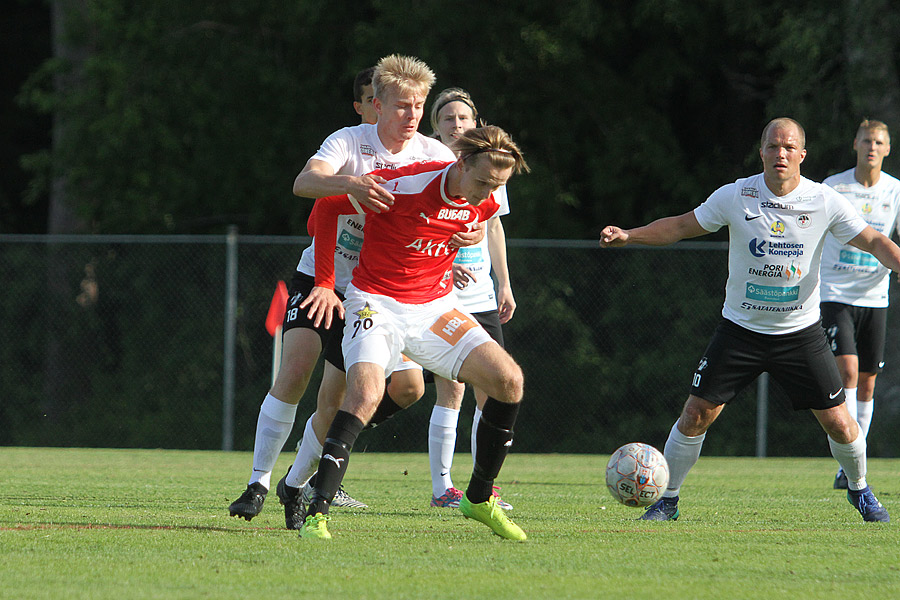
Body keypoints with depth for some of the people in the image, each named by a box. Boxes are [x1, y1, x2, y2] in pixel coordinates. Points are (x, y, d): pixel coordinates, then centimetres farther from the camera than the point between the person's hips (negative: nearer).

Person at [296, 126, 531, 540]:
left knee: (508, 380, -8)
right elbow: (327, 207, -12)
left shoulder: (485, 204, -5)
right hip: (376, 303, -6)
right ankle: (316, 514, -28)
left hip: (435, 307, 6)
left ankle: (479, 499, 8)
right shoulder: (407, 185, -24)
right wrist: (325, 283, -8)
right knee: (365, 393, -30)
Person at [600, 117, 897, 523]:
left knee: (838, 424, -3)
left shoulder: (824, 201, -8)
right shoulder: (735, 196, -8)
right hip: (741, 327, 0)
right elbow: (681, 226, 1)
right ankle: (666, 501, 8)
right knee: (696, 414, -7)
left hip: (801, 332, 0)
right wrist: (628, 235, -10)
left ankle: (859, 490, 26)